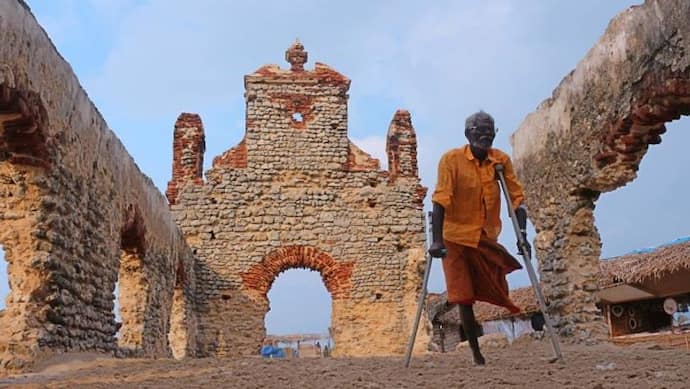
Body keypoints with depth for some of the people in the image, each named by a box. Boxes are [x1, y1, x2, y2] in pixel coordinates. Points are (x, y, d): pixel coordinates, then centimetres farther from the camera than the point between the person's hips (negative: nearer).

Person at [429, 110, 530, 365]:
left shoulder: (502, 160, -3)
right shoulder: (452, 159, -13)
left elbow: (517, 197, -2)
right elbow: (440, 200, -19)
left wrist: (522, 235, -11)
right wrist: (436, 240, -26)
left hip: (488, 238, 3)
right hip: (457, 238, -3)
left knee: (497, 294, 7)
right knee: (464, 298, 0)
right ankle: (476, 354, 12)